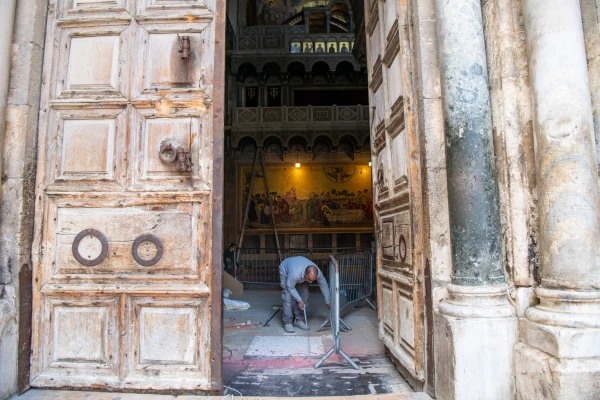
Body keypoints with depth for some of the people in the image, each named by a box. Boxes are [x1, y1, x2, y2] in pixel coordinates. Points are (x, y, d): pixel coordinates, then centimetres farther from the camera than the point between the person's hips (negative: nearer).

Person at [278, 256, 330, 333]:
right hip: (285, 271, -4)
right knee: (288, 297, -14)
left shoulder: (317, 273, -34)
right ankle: (287, 322, -6)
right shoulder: (295, 273, -47)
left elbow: (324, 285, -15)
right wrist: (299, 300, -25)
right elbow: (290, 287, -27)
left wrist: (328, 302, -6)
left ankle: (299, 320, 8)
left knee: (304, 296, -4)